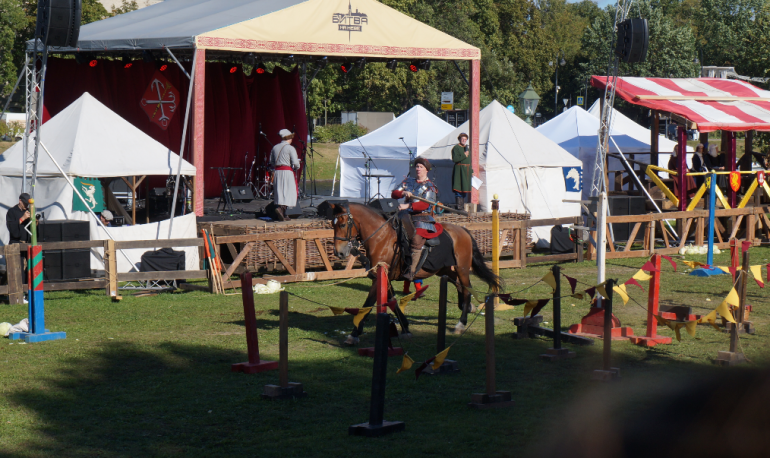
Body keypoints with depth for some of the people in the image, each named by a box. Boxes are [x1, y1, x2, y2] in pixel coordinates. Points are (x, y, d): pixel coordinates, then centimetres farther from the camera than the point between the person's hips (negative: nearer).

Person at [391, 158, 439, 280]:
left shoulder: (430, 186, 2)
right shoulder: (408, 182, 17)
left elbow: (425, 205, -13)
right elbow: (394, 194, 9)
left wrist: (408, 205, -25)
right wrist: (404, 193, -13)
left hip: (422, 217, -5)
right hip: (408, 215, 5)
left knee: (417, 238, -24)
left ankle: (412, 270, -24)